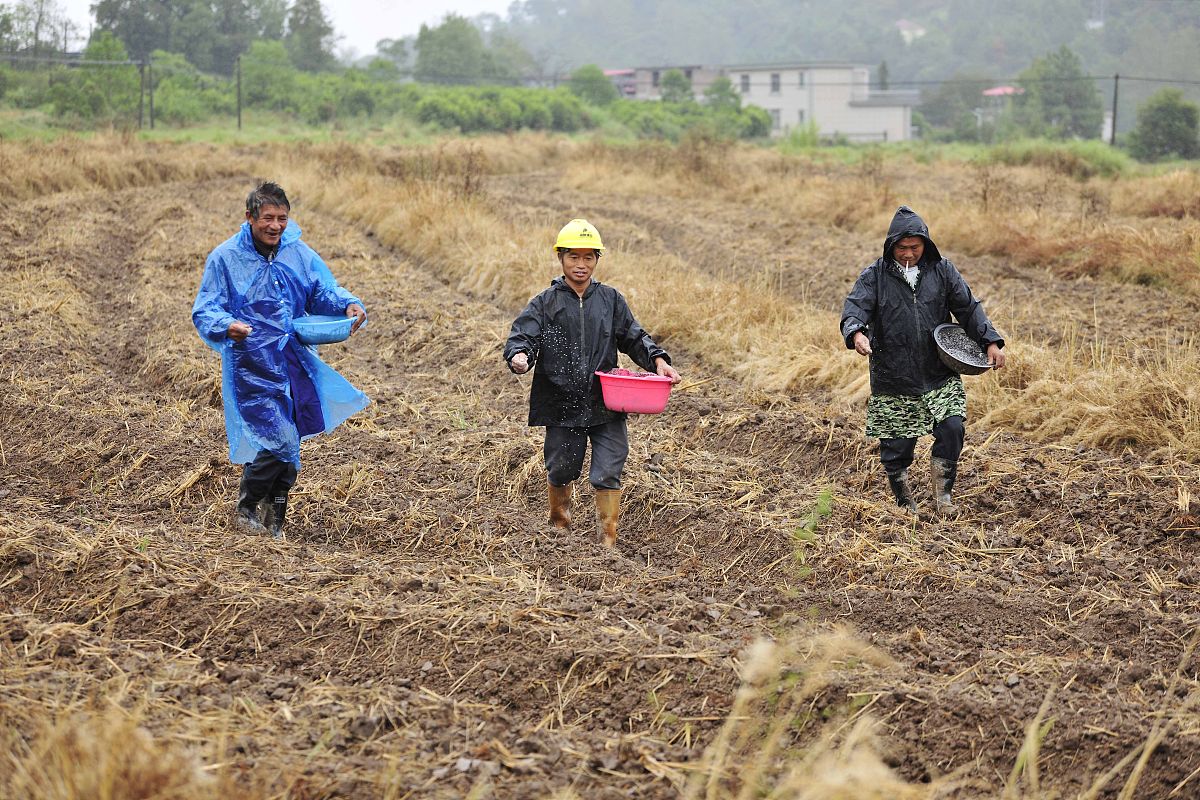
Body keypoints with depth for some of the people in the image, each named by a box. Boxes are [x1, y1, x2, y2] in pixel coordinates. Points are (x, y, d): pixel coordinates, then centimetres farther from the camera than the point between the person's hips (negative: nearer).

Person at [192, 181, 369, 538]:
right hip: (253, 366, -5)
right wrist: (227, 326, -28)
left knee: (289, 445, 11)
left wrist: (348, 305, -10)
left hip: (295, 363, 5)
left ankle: (275, 520, 28)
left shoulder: (299, 253, 6)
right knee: (278, 442, -15)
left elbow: (323, 292, 12)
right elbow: (204, 311, -6)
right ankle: (245, 509, 7)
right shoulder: (226, 257, -5)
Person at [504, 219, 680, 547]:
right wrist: (519, 356, -31)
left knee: (608, 475, -5)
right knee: (560, 471, 14)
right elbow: (521, 336, -8)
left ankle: (608, 538, 5)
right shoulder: (545, 304, 0)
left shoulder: (611, 300, 7)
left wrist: (657, 360, -4)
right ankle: (560, 521, 41)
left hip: (606, 407, 1)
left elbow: (634, 338, 13)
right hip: (562, 406, -1)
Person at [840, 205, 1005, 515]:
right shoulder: (874, 276, -1)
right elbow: (854, 309, -13)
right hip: (892, 381, -1)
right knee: (895, 449, 1)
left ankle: (942, 494, 5)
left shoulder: (942, 270, 5)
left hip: (939, 376, 1)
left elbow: (968, 308, 8)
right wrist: (857, 333, -35)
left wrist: (991, 342, -3)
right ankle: (906, 508, 24)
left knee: (952, 428, -17)